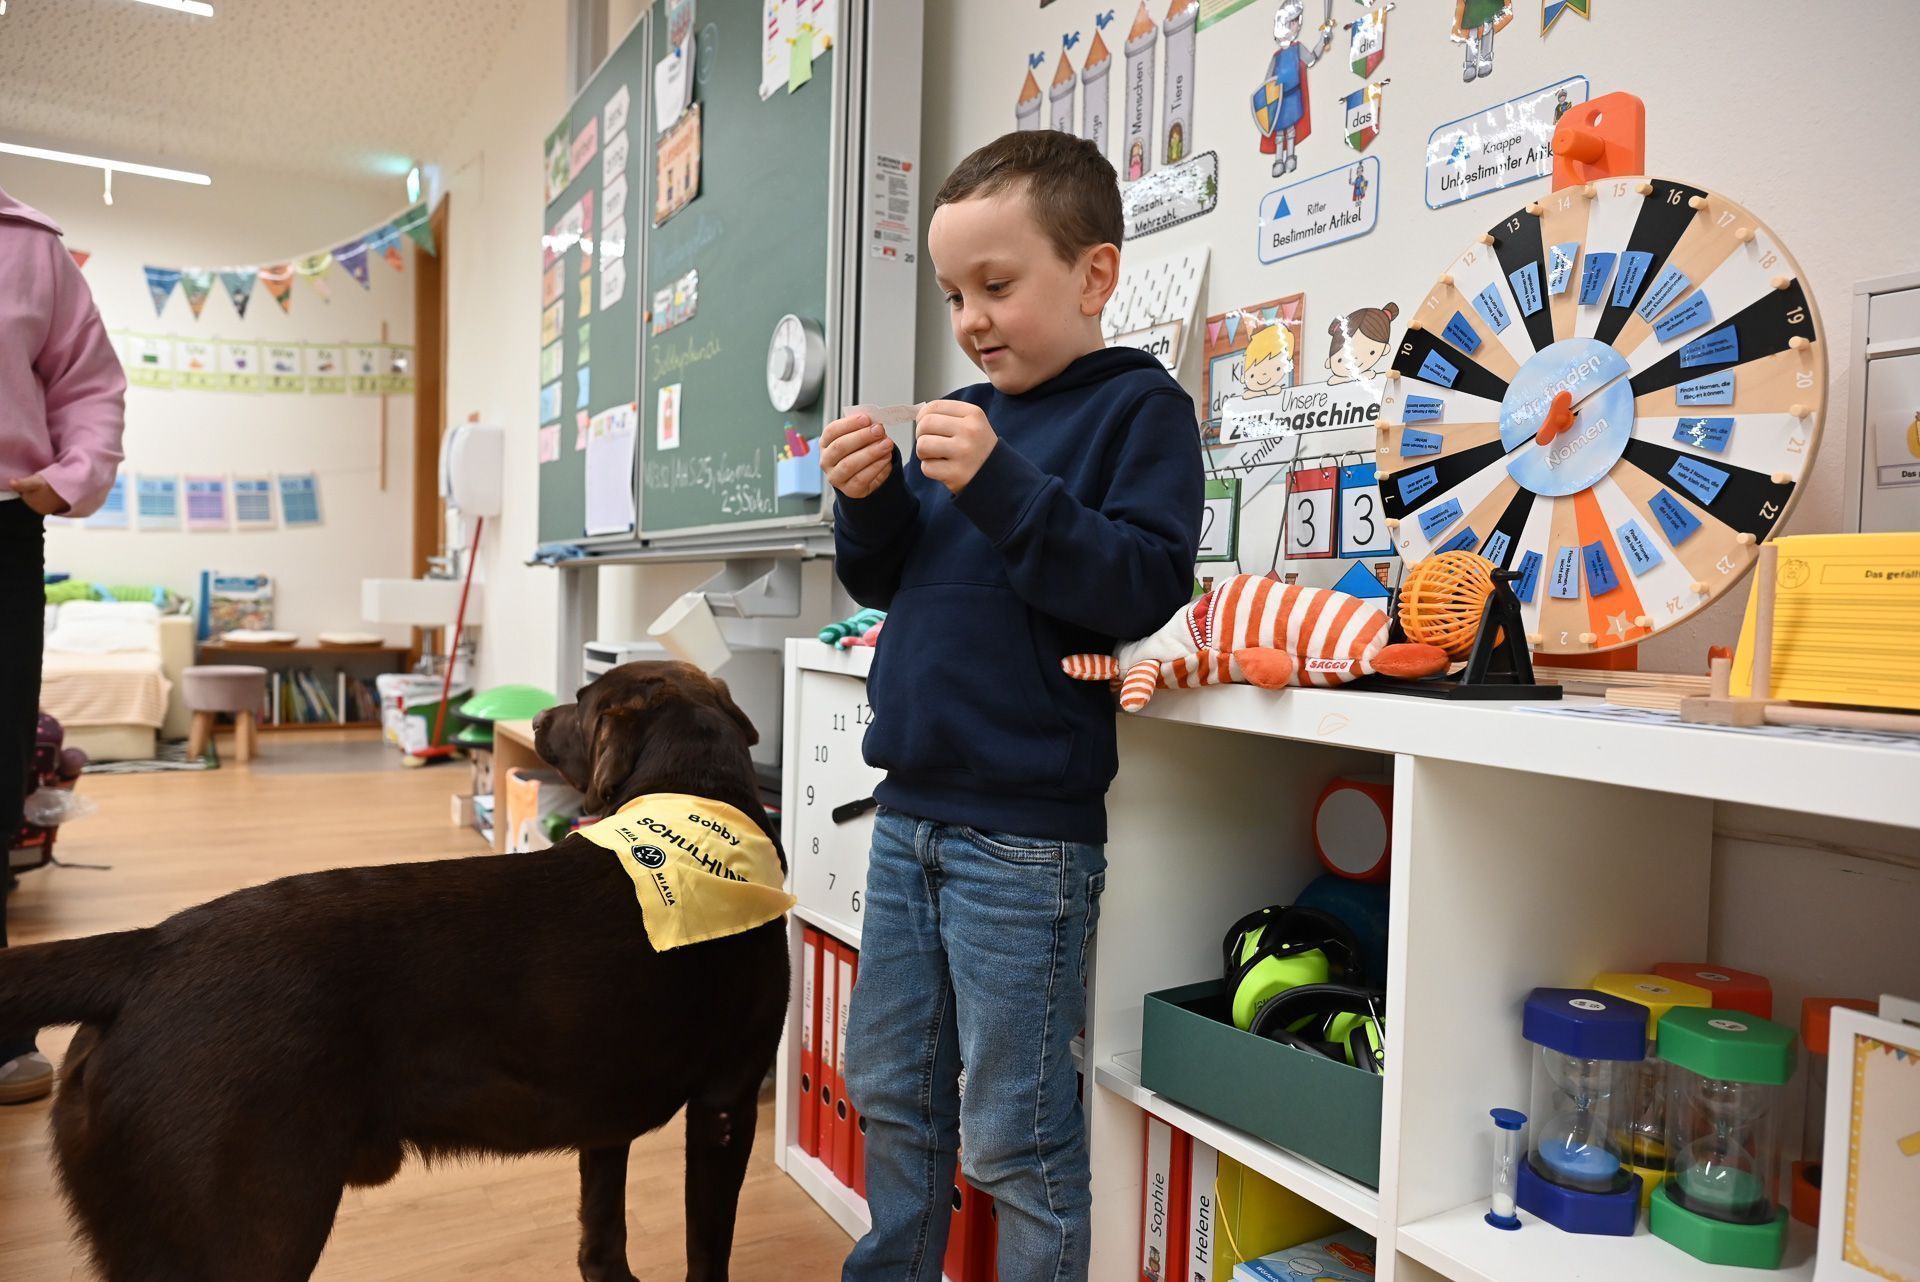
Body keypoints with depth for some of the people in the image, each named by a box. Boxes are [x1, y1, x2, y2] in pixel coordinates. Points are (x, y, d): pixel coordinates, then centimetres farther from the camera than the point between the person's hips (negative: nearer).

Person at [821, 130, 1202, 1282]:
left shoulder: (1140, 408, -6)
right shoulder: (965, 413, 11)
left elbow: (1143, 589, -18)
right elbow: (886, 584, 16)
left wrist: (999, 482, -23)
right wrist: (873, 502, -3)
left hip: (1027, 833, -7)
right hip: (912, 811, 7)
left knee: (1015, 1135, 5)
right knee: (893, 1091, 21)